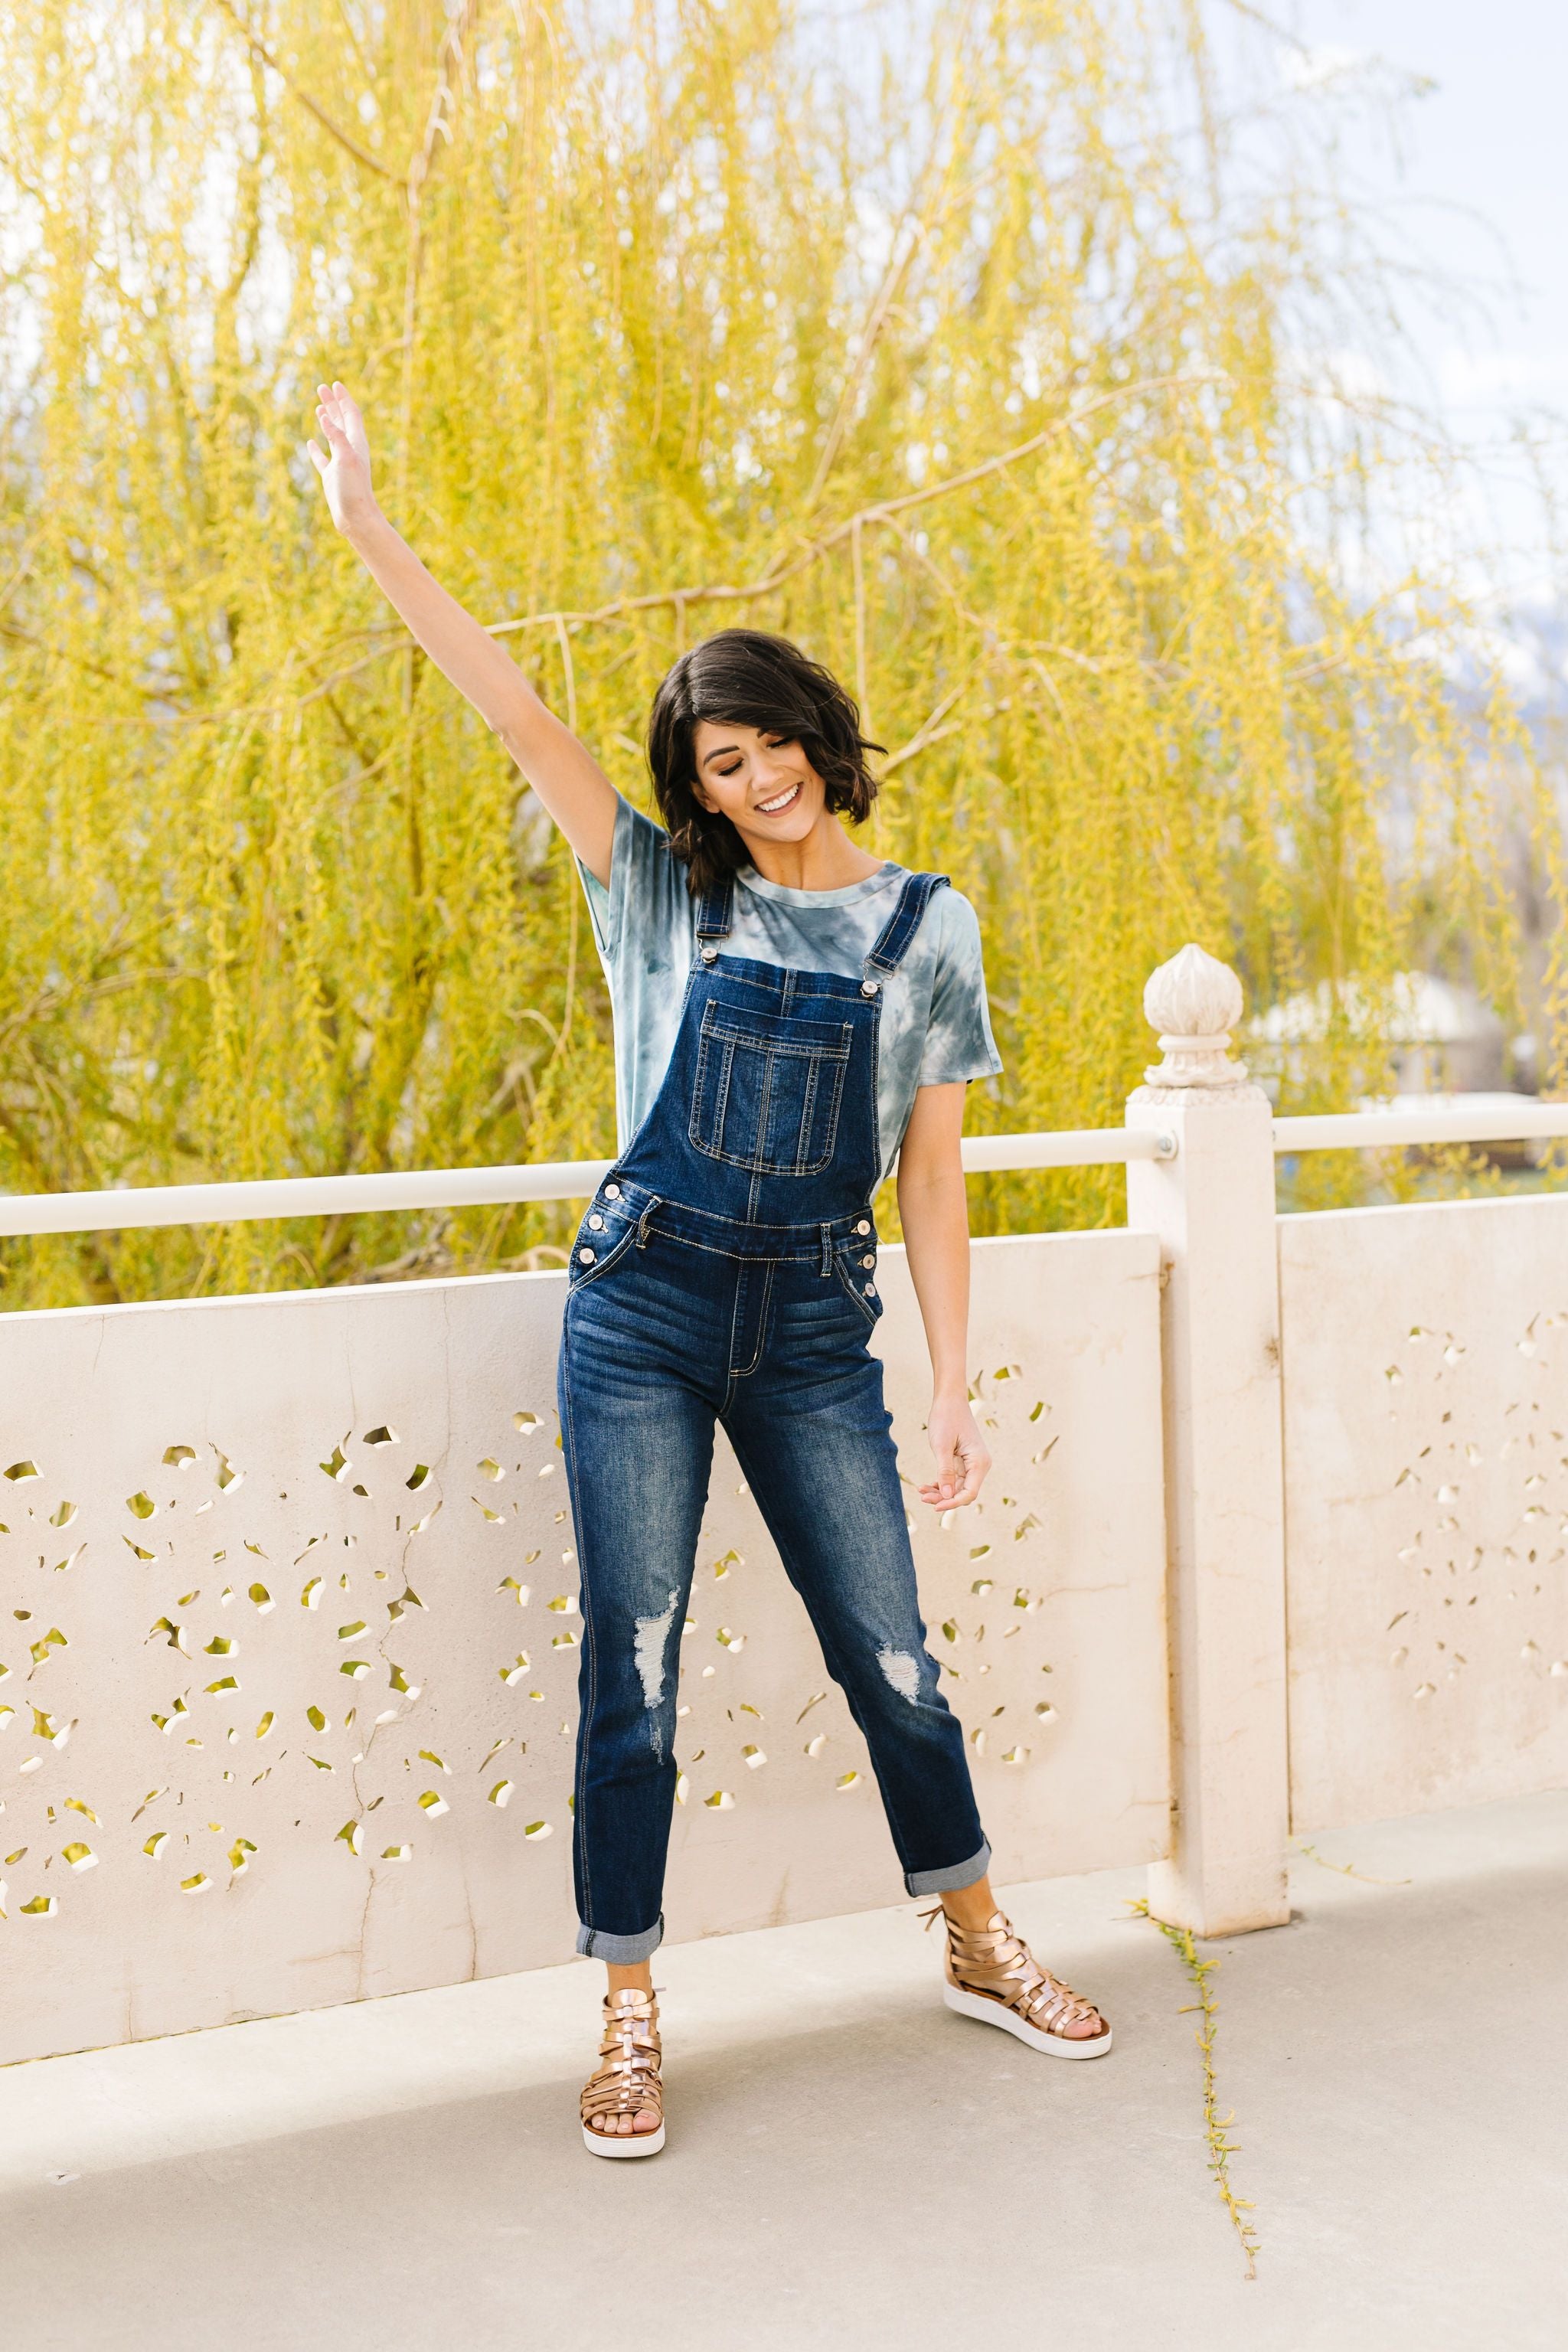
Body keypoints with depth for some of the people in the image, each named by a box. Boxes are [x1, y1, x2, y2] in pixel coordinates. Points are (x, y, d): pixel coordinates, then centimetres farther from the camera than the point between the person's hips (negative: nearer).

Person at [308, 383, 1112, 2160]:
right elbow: (516, 714, -3)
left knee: (889, 1653, 8)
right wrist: (369, 532, -10)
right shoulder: (666, 895, 5)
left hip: (815, 1329, 1)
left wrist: (953, 1390, 1)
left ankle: (980, 1950, 29)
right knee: (632, 1675, 1)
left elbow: (932, 1180, 5)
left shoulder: (925, 928, 6)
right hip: (645, 1312, 0)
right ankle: (628, 2024, 14)